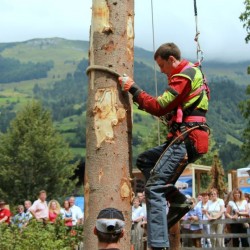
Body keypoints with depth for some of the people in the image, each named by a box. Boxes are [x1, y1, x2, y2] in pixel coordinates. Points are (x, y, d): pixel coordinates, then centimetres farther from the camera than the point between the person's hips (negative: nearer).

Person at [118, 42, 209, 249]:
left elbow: (159, 107, -16)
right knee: (144, 161, 19)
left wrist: (133, 89, -10)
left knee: (154, 188, -13)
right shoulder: (192, 73, 22)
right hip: (186, 139, 10)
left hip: (185, 139, -10)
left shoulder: (184, 76, -10)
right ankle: (179, 201, 7)